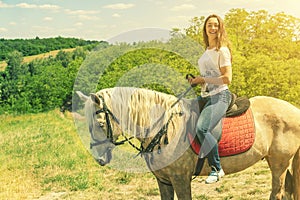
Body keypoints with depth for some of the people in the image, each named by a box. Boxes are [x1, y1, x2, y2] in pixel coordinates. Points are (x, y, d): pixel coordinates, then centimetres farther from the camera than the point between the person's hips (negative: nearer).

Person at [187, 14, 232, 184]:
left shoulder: (222, 51, -7)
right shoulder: (207, 51, 19)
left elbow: (227, 78, -15)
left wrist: (203, 79, -12)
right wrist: (196, 80, 11)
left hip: (219, 96, -10)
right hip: (206, 96, 10)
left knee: (202, 128, -28)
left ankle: (217, 169, -14)